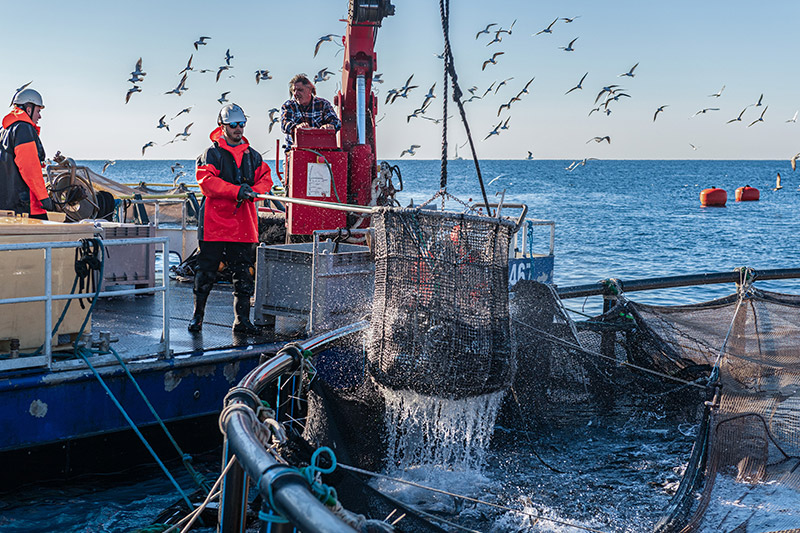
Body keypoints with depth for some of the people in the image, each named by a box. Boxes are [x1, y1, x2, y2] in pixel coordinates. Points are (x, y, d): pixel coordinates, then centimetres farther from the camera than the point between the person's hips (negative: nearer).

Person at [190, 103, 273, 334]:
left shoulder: (253, 156, 15)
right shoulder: (212, 154, -2)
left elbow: (265, 179, 9)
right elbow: (207, 182, -15)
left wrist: (252, 191, -14)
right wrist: (237, 190, -25)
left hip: (243, 224, 4)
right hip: (215, 222, -4)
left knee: (243, 274, 5)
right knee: (206, 272, 1)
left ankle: (242, 320, 10)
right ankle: (197, 316, 14)